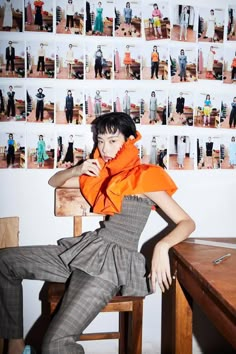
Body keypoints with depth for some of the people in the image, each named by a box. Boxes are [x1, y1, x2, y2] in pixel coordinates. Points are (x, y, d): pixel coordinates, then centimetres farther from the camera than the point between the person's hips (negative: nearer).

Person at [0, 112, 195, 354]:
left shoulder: (144, 176, -3)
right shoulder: (101, 173, 16)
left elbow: (187, 222, -7)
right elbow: (54, 181, 25)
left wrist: (162, 246, -27)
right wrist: (78, 170, 3)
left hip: (115, 260, -7)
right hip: (86, 248, 8)